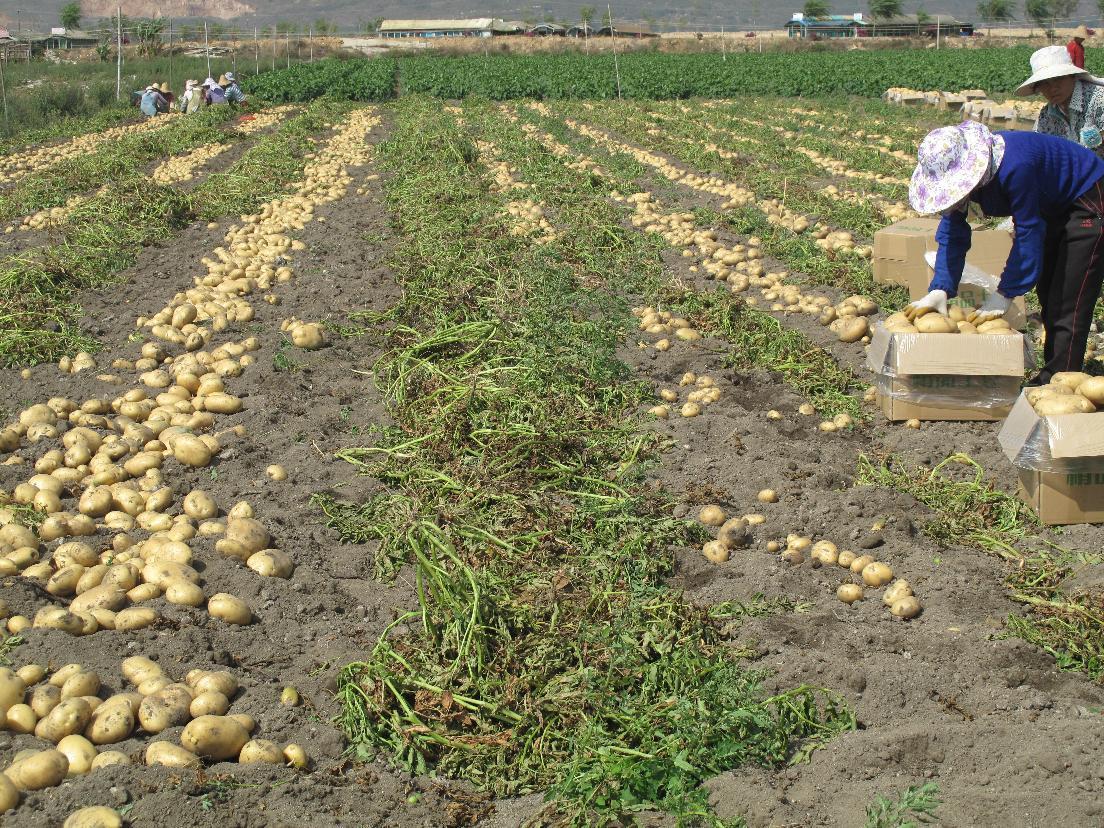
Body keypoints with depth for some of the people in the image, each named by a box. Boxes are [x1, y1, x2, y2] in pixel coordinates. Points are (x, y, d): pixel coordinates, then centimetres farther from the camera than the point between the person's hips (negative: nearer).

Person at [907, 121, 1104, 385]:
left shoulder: (1015, 166, -39)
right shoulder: (958, 170, -15)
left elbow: (1028, 232, -33)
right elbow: (952, 234, -13)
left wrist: (1004, 294, -28)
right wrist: (939, 290, -25)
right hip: (1055, 210, 9)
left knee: (1066, 306, -12)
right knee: (1048, 295, 15)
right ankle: (1050, 377, 27)